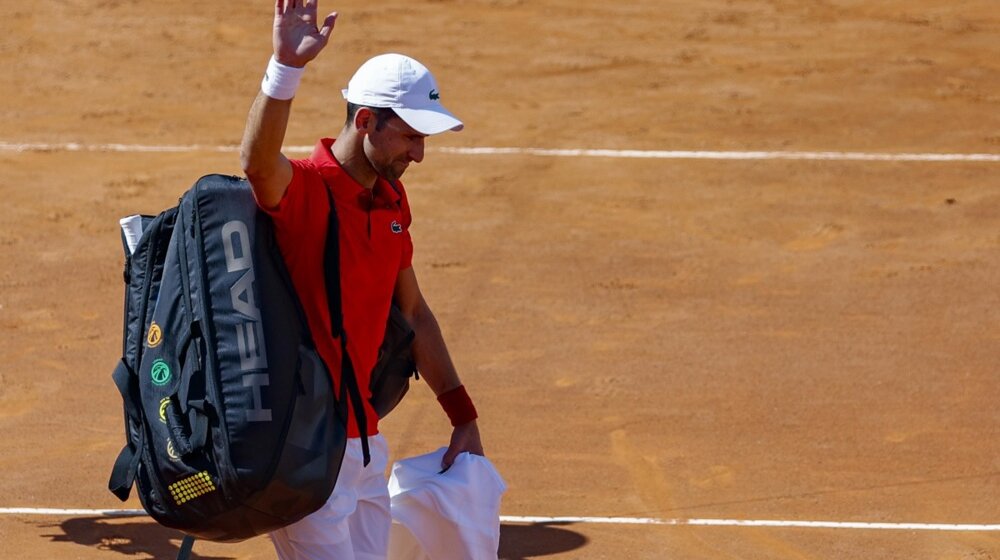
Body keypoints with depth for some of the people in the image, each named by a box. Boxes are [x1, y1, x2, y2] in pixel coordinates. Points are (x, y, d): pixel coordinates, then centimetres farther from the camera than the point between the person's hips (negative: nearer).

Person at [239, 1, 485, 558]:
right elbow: (258, 161, -39)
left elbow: (414, 313, 20)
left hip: (365, 440, 8)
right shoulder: (302, 187, -14)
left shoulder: (391, 200, 10)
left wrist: (463, 417, 20)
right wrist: (286, 67, -55)